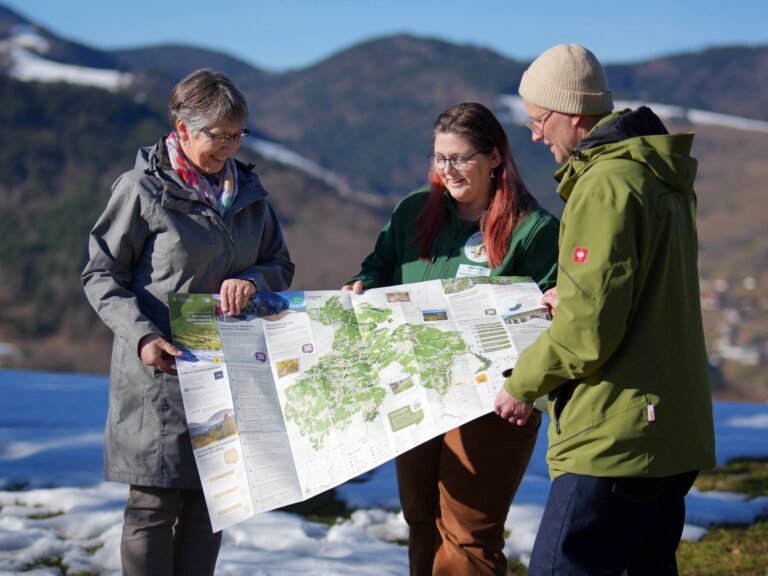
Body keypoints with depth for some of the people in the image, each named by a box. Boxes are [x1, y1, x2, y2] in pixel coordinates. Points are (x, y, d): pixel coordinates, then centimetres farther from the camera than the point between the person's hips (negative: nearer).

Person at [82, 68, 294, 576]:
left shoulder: (247, 190, 10)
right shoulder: (143, 189, -7)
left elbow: (282, 266, 16)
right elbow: (101, 275, -4)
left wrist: (251, 280, -8)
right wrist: (141, 336, -19)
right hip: (161, 369, -5)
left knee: (213, 499, 8)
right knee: (156, 502, -3)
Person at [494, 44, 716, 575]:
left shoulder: (605, 184, -16)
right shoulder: (664, 180, 15)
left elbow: (588, 331, -20)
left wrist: (523, 384, -7)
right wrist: (571, 298, 25)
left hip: (616, 437, -10)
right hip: (674, 430, 10)